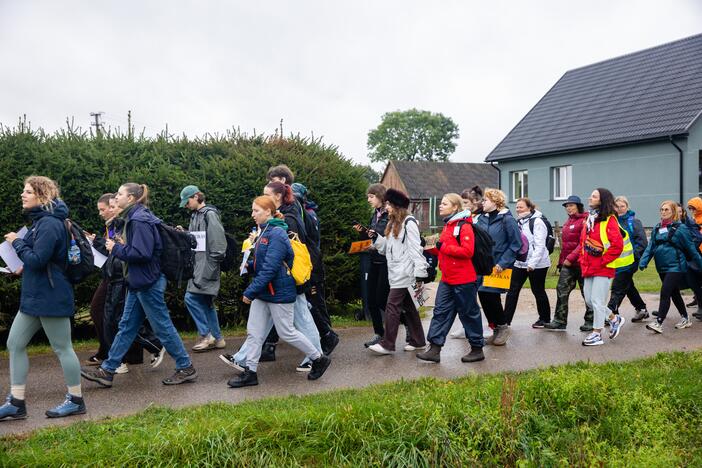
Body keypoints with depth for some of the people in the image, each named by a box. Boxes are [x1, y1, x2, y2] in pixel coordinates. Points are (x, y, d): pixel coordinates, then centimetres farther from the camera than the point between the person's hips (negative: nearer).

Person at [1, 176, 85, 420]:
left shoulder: (49, 224, -18)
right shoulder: (40, 221, 14)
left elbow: (37, 259, -24)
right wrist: (24, 269, 8)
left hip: (50, 298, -10)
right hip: (34, 296, 10)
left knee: (62, 348, 1)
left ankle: (76, 400, 15)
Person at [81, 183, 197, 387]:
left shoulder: (140, 220, -18)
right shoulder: (134, 218, 13)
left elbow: (142, 253, -26)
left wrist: (116, 249, -15)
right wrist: (122, 244, 4)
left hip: (148, 283, -10)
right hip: (138, 283, 10)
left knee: (163, 326, -1)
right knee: (126, 326, 13)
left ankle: (186, 368, 11)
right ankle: (107, 371, 19)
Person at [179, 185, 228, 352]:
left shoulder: (210, 214, -11)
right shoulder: (195, 215, 17)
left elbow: (217, 241, -17)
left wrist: (212, 264, -18)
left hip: (207, 264, -9)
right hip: (198, 263, 9)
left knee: (191, 298, -12)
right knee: (206, 302, 10)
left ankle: (206, 335, -3)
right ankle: (217, 338, 17)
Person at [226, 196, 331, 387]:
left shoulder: (277, 234, -20)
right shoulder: (264, 232, 11)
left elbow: (270, 268, -25)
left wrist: (251, 291, -23)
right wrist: (249, 265, -3)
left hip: (279, 292, -9)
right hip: (264, 292, 9)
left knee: (286, 332, 2)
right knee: (254, 331, 8)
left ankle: (319, 359, 19)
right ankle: (250, 372, 16)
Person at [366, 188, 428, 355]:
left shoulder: (409, 222, -10)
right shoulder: (393, 224, 17)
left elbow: (415, 248, -15)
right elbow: (387, 247, 16)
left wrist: (419, 272, -19)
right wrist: (376, 237, 1)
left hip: (405, 272, -9)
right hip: (397, 272, 9)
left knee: (392, 306, -9)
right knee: (409, 307, 12)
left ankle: (387, 344, -5)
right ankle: (417, 341, 20)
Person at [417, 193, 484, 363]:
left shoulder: (464, 226, -13)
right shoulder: (447, 225, 14)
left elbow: (467, 251, -23)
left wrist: (444, 247, -21)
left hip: (463, 279, -8)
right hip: (447, 279, 9)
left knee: (469, 313, 4)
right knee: (440, 311, 4)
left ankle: (477, 349, 17)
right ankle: (434, 349, 6)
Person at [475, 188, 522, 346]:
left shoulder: (507, 219, -9)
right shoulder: (482, 219, 9)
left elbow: (516, 244, -11)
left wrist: (503, 263, -16)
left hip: (498, 266, -6)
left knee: (491, 296, -6)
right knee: (483, 296, 6)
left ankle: (503, 326, 18)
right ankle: (496, 330, 21)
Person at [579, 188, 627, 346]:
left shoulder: (609, 220, -12)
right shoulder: (589, 219, 13)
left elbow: (617, 245, -19)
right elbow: (583, 241, 20)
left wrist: (602, 262, -15)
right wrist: (583, 261, 8)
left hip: (603, 268, -8)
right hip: (589, 268, 8)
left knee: (597, 301, -4)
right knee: (589, 300, 12)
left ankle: (597, 334, 8)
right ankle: (614, 319, 32)